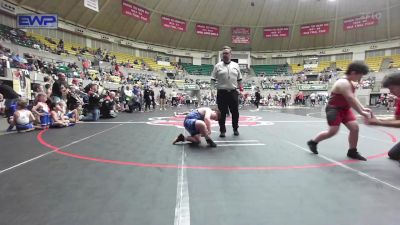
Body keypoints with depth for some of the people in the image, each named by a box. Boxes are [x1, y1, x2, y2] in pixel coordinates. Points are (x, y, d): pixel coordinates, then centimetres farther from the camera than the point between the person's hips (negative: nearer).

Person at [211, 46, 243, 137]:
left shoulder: (236, 65, 11)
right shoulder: (218, 66, 5)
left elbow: (239, 79, 15)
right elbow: (213, 79, 3)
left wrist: (241, 88, 8)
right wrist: (212, 89, -7)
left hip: (233, 92, 2)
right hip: (221, 93, -2)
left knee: (235, 112, 9)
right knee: (222, 113, 2)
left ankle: (235, 129, 26)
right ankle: (222, 130, 14)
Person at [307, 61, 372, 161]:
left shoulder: (349, 83, 11)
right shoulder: (343, 83, -21)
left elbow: (353, 99, 15)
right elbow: (351, 100, -27)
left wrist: (363, 108, 3)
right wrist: (362, 112, -24)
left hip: (344, 109, 10)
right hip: (334, 109, -9)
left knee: (355, 127, 0)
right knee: (333, 131, -12)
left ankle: (352, 151, 12)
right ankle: (313, 142, 10)